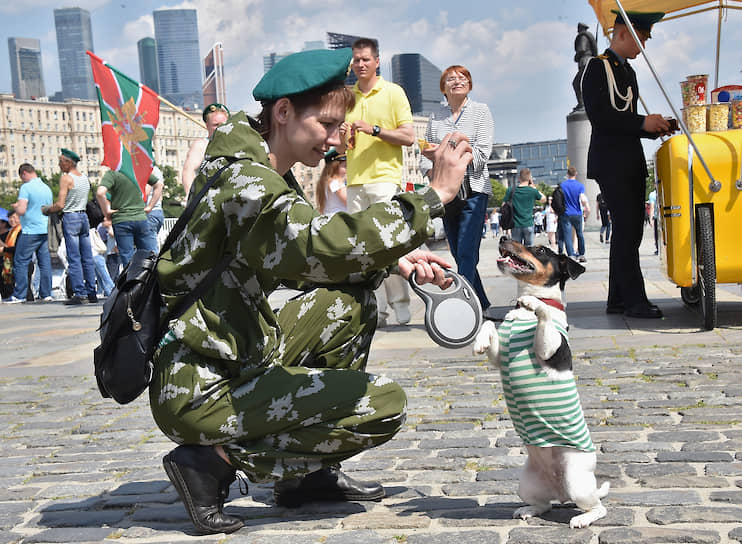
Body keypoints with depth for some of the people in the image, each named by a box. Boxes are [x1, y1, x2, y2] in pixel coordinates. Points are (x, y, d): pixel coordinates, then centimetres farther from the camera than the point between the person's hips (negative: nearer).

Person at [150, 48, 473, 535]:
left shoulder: (262, 174, 10)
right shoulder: (244, 183, -21)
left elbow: (300, 256, 18)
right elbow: (320, 246, -39)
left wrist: (393, 260, 2)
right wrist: (434, 196, -33)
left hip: (231, 357, 10)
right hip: (199, 392, -10)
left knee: (353, 299, 13)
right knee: (384, 405, -11)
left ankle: (311, 472, 14)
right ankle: (216, 459, -6)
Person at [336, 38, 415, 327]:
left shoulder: (393, 92, 3)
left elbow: (408, 137, -4)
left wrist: (374, 129, -13)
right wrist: (343, 138, -2)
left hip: (385, 178, -5)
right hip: (355, 181, 5)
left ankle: (400, 304, -2)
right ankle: (376, 309, 5)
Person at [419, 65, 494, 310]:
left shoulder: (480, 111, 4)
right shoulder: (435, 117, 13)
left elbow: (481, 153, -8)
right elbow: (424, 157, 12)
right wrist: (432, 172, -11)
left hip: (473, 190, -4)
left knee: (467, 254, -13)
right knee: (458, 255, 6)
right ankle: (482, 306, 18)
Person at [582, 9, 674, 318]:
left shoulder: (627, 71, 22)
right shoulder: (598, 67, -5)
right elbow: (599, 116, -17)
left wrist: (654, 128, 9)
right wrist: (643, 123, -17)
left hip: (632, 162, 9)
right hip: (611, 163, -9)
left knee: (629, 230, 7)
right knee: (626, 228, -13)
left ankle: (618, 300, 12)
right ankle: (635, 301, -12)